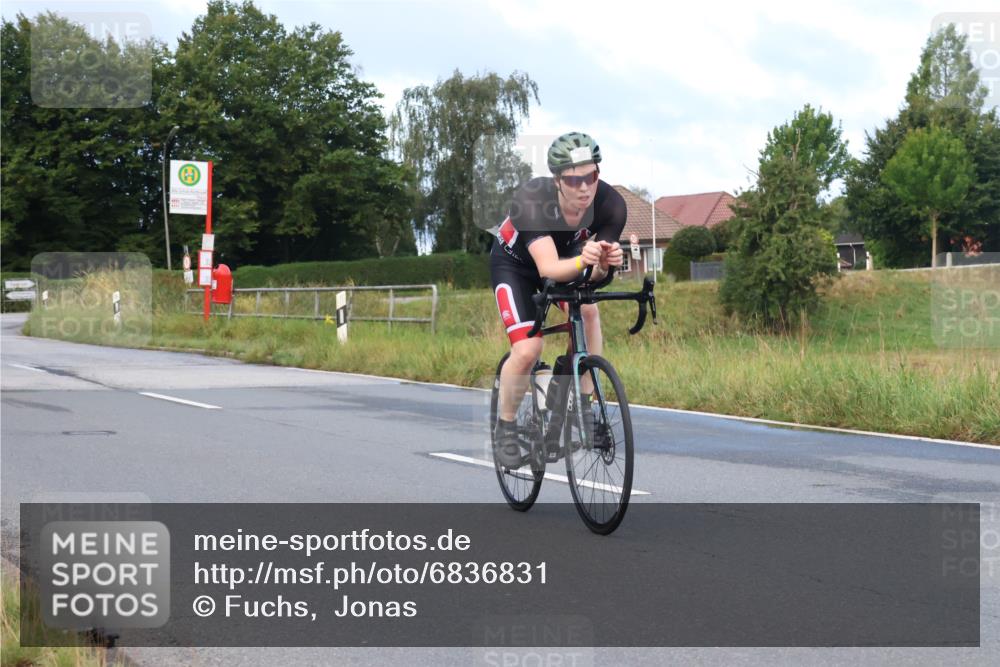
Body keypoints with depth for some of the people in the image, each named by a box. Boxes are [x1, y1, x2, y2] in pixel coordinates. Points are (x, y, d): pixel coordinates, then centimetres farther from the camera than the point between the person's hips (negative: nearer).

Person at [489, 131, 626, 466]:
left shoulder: (610, 204, -30)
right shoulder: (532, 200, -40)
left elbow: (594, 273, -28)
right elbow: (549, 268, -47)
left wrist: (605, 262, -51)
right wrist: (581, 261, -67)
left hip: (567, 257, 4)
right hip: (515, 263, -4)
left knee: (587, 309, -23)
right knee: (527, 351, -18)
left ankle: (583, 405, -9)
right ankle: (505, 428, 5)